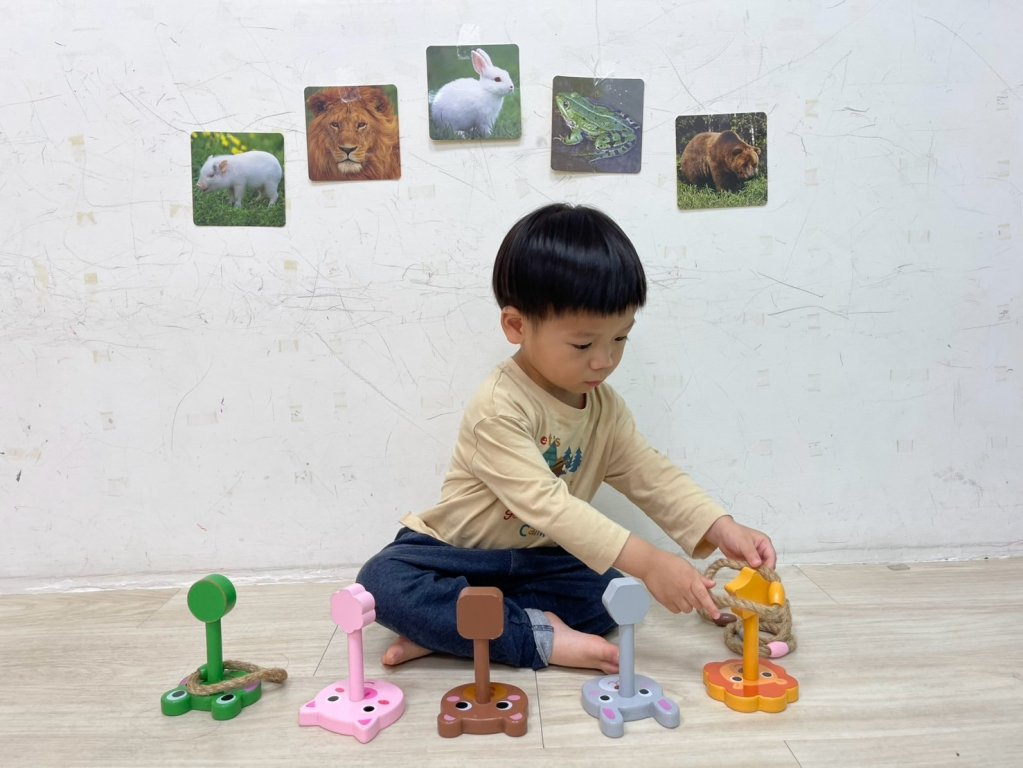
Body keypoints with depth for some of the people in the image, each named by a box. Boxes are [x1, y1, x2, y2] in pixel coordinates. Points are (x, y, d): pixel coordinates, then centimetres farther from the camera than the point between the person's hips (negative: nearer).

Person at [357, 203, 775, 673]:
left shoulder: (603, 405, -3)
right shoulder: (499, 409, -28)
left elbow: (651, 476, -3)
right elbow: (547, 505, -36)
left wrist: (720, 529, -20)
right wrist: (647, 562, -40)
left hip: (536, 559, 6)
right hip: (458, 553, -5)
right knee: (383, 582, -32)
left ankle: (447, 628, -19)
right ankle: (541, 638, -29)